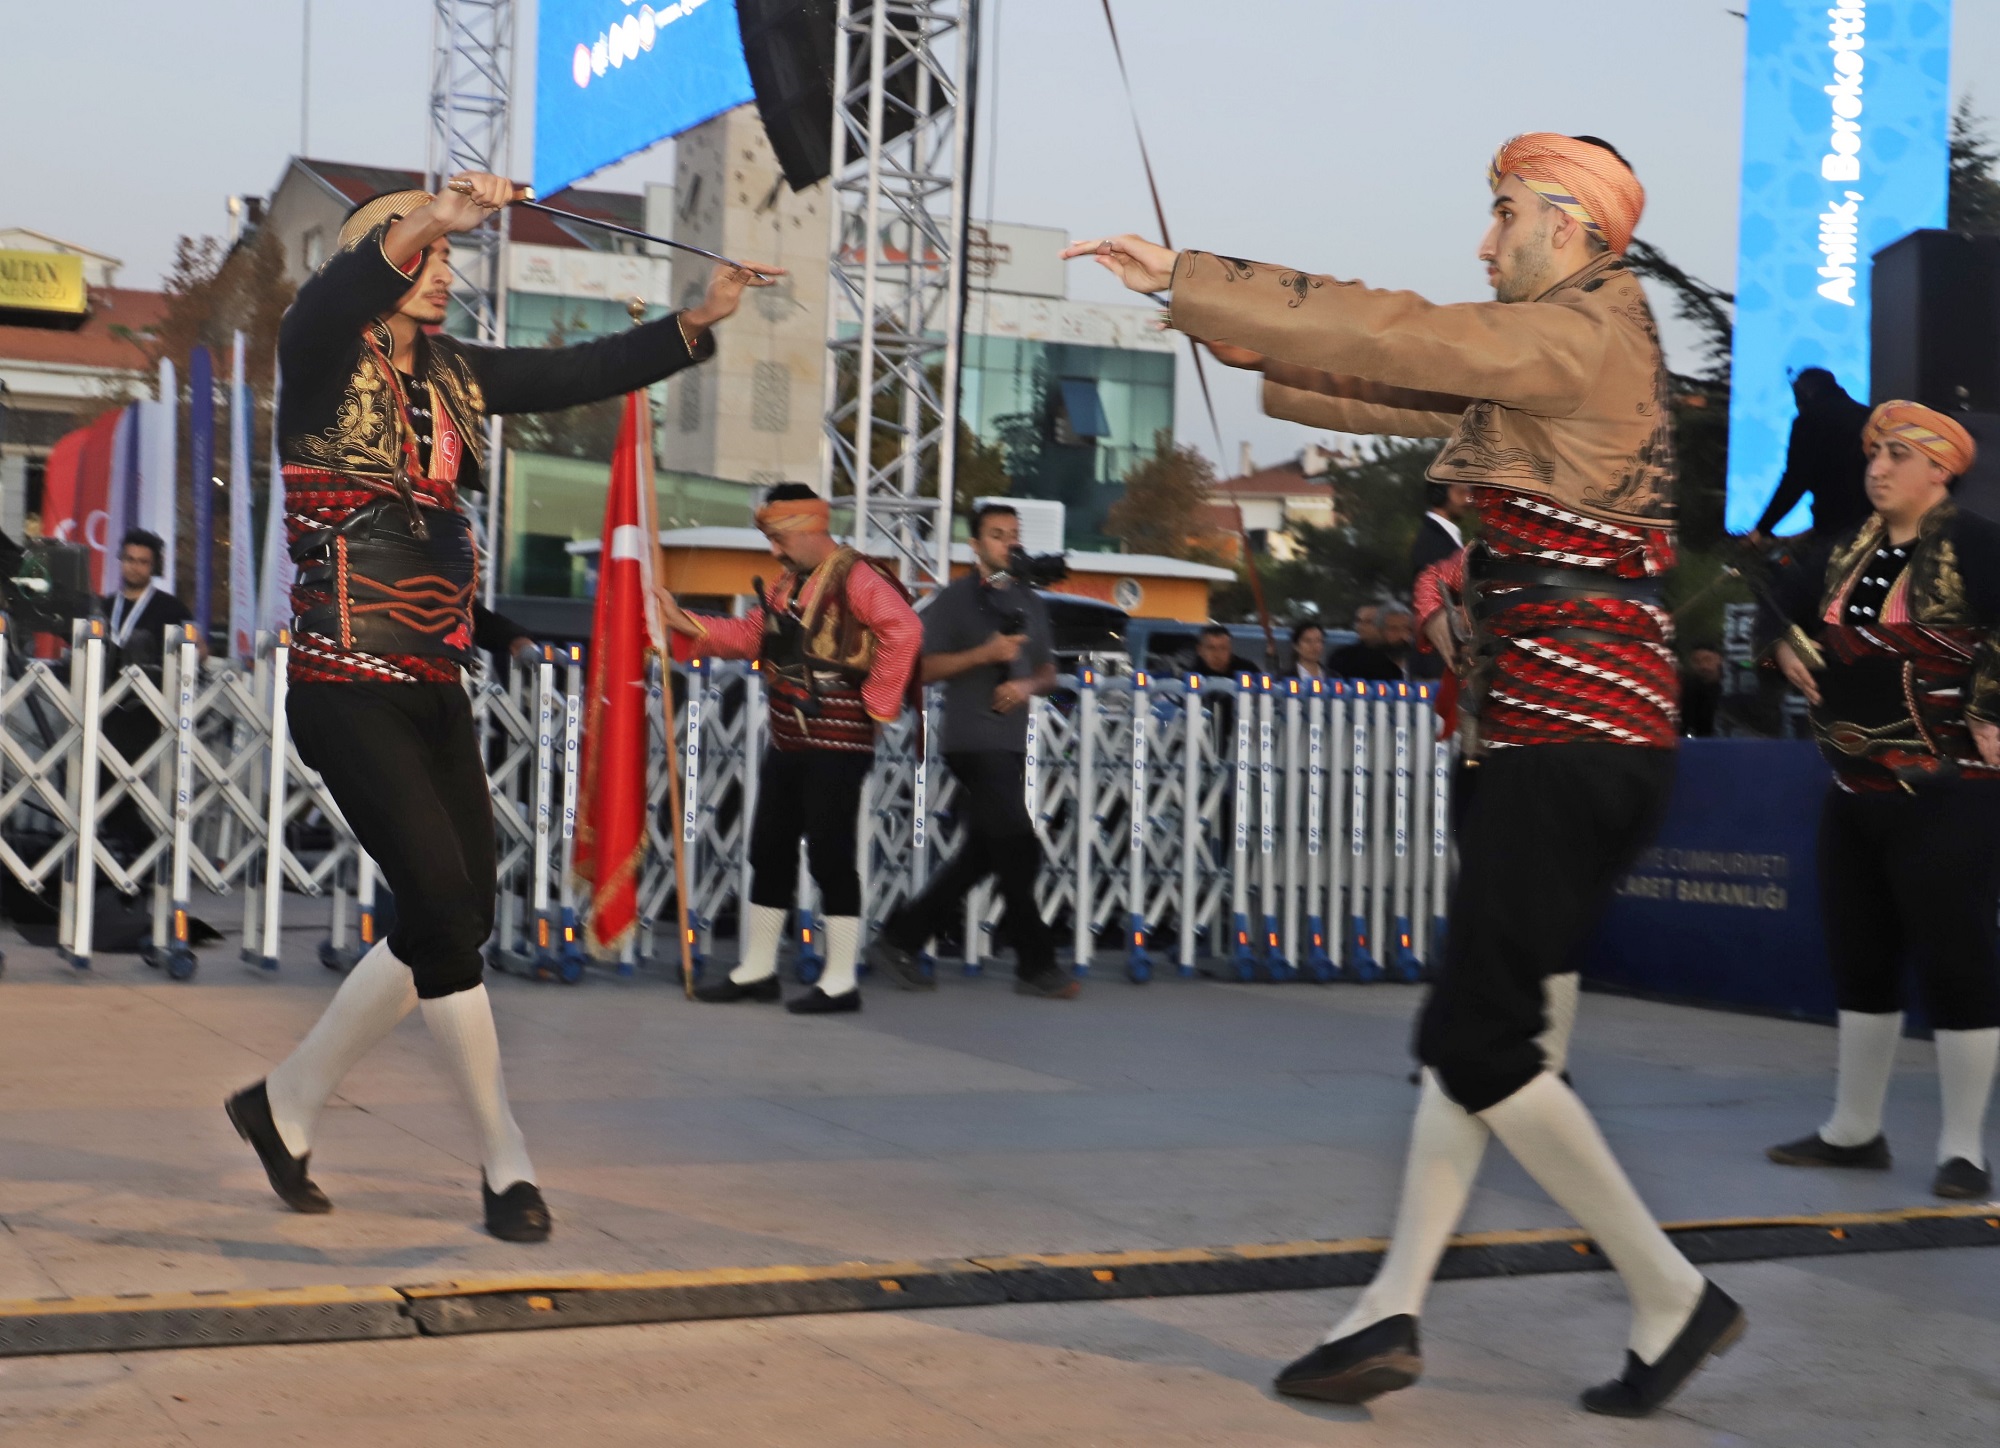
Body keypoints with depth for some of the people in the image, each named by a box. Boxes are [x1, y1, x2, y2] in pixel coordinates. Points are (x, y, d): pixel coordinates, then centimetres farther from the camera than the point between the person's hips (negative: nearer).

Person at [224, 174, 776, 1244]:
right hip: (346, 690, -8)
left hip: (436, 692, 8)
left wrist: (697, 322, 1)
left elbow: (582, 373, 12)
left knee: (454, 918, 7)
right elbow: (333, 300, -28)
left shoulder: (452, 375, 13)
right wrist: (427, 220, -44)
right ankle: (505, 1164, 3)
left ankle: (285, 1104, 24)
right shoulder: (324, 364, -5)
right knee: (445, 908, -10)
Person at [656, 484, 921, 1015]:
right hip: (787, 741, 9)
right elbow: (750, 634, 20)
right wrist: (686, 623, 8)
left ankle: (840, 982, 4)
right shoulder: (787, 582, 15)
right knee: (769, 849, 13)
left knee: (830, 854, -5)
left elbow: (904, 631, -26)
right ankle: (757, 970, 24)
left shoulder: (855, 578, -14)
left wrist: (876, 703, -21)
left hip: (837, 744, -9)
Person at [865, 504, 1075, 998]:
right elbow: (926, 668, -7)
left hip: (1012, 742, 8)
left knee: (981, 854, 9)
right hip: (973, 740, -7)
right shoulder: (954, 600, -2)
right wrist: (984, 654, -18)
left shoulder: (1029, 602, 17)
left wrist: (1028, 686, -1)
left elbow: (1048, 671, 21)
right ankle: (1036, 964, 1)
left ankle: (899, 939, 18)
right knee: (1019, 849, -9)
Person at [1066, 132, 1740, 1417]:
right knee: (1485, 1022, 8)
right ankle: (1395, 1308, 11)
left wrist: (1183, 279, -11)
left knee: (1478, 1042, -7)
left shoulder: (1585, 336, -9)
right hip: (1563, 737, 10)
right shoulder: (1555, 359, 20)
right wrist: (1237, 345, 15)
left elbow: (1387, 334, -15)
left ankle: (1673, 1298, 4)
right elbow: (1407, 387, 22)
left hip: (1575, 738, -10)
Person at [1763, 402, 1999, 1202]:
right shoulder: (1852, 551, 10)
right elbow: (1803, 610, 26)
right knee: (1859, 959, 14)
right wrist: (1793, 648, 7)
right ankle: (1854, 1129, 26)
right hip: (1855, 795, 8)